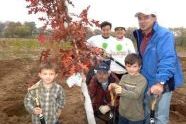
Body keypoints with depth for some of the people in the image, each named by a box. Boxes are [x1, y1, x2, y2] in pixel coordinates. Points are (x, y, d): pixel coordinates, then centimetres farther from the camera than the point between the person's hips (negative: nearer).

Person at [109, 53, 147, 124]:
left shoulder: (142, 80, -16)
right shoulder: (124, 77, 1)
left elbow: (136, 95, -27)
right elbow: (119, 91, -1)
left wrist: (122, 91, -43)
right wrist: (114, 87, -23)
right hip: (122, 113, 5)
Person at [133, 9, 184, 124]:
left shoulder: (164, 34, -20)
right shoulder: (140, 35, 5)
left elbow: (167, 60, -32)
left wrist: (160, 82, -41)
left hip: (163, 82, -7)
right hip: (146, 80, 7)